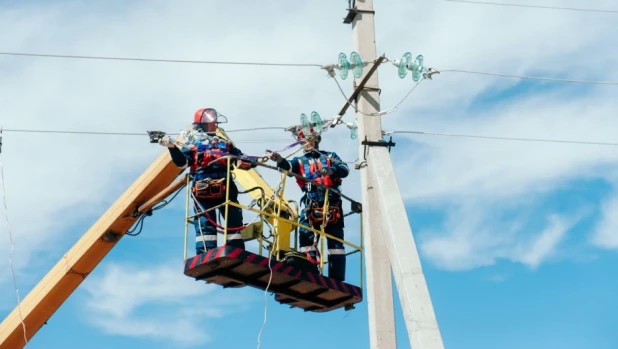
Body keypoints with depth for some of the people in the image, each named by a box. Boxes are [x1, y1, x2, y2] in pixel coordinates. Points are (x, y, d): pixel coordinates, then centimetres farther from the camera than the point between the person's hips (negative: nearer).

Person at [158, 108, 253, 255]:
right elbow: (182, 162, 1)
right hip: (203, 190, -4)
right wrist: (172, 147, -15)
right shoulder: (194, 144, 16)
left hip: (225, 188, 4)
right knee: (205, 224, -9)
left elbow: (242, 159, 21)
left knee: (235, 221, -3)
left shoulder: (225, 144, 28)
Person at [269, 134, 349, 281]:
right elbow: (289, 166, -7)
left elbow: (345, 169, -3)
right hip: (311, 204, 2)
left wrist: (331, 170, -25)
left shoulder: (330, 156, 14)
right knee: (306, 235, -10)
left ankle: (337, 280, 1)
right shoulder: (300, 161, 16)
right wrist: (279, 160, -30)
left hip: (331, 203, -2)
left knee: (335, 241, -1)